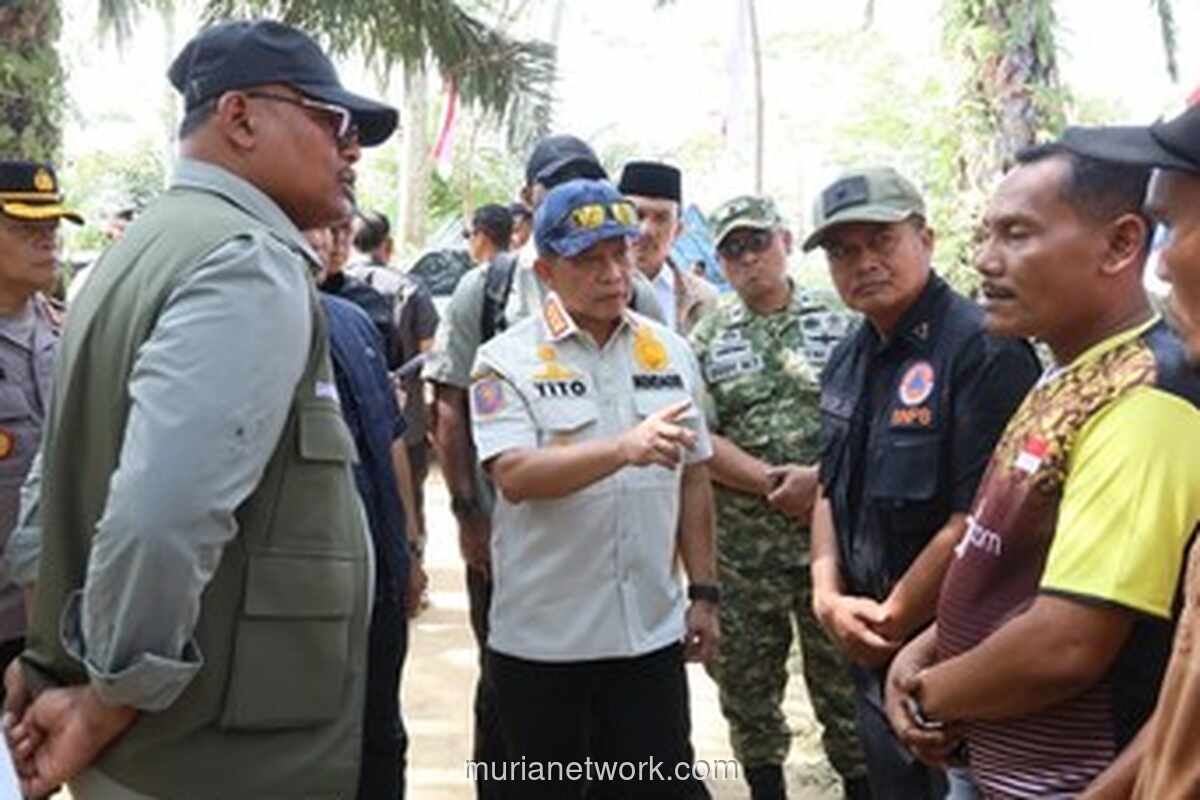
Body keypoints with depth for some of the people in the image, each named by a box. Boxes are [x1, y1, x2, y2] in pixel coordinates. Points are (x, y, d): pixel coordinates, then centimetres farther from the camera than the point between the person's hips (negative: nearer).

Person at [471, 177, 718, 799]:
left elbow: (693, 478, 11)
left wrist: (704, 592, 9)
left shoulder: (670, 352, 6)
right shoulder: (508, 361, -7)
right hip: (542, 639, -2)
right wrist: (626, 448, -34)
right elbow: (514, 476, -21)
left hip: (653, 632, 3)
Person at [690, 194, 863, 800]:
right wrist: (771, 482, -12)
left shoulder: (837, 323, 2)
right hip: (742, 544, 2)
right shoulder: (706, 340, 5)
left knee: (844, 679, 6)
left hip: (832, 534, -1)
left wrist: (821, 478, -16)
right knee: (746, 683, 13)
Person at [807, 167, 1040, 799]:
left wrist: (888, 626, -14)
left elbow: (976, 522, -23)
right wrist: (828, 595, -3)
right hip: (874, 658, 8)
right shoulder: (850, 359, 8)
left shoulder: (985, 351, -19)